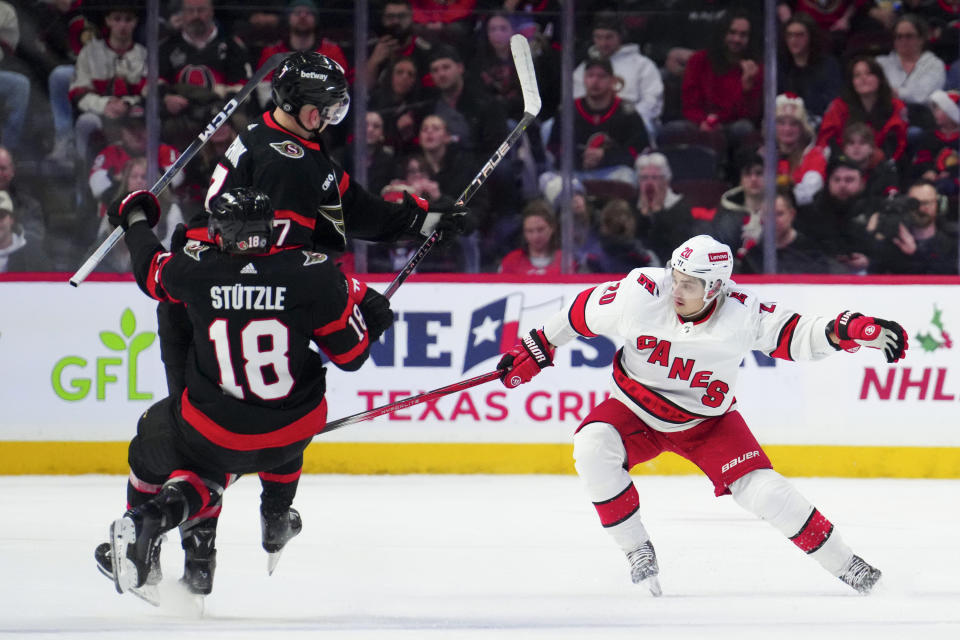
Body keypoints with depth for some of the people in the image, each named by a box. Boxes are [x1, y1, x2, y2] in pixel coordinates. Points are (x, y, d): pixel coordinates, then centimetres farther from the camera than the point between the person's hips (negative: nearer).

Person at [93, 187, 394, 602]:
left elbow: (151, 271, 13)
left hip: (214, 433, -1)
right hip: (293, 431, 1)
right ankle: (277, 515, 41)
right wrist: (362, 301, 15)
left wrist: (135, 220, 33)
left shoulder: (195, 269, -11)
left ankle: (144, 520, 5)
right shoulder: (315, 274, -14)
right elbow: (351, 354, -5)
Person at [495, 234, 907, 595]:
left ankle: (843, 564, 1)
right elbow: (583, 311, -9)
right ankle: (637, 552, -14)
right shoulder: (641, 295, -24)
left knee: (762, 490, -16)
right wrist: (536, 351, -1)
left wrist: (851, 330, -40)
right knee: (592, 448, -28)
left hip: (707, 420, -1)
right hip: (636, 411, 1)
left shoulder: (741, 313, -24)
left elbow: (796, 334, -22)